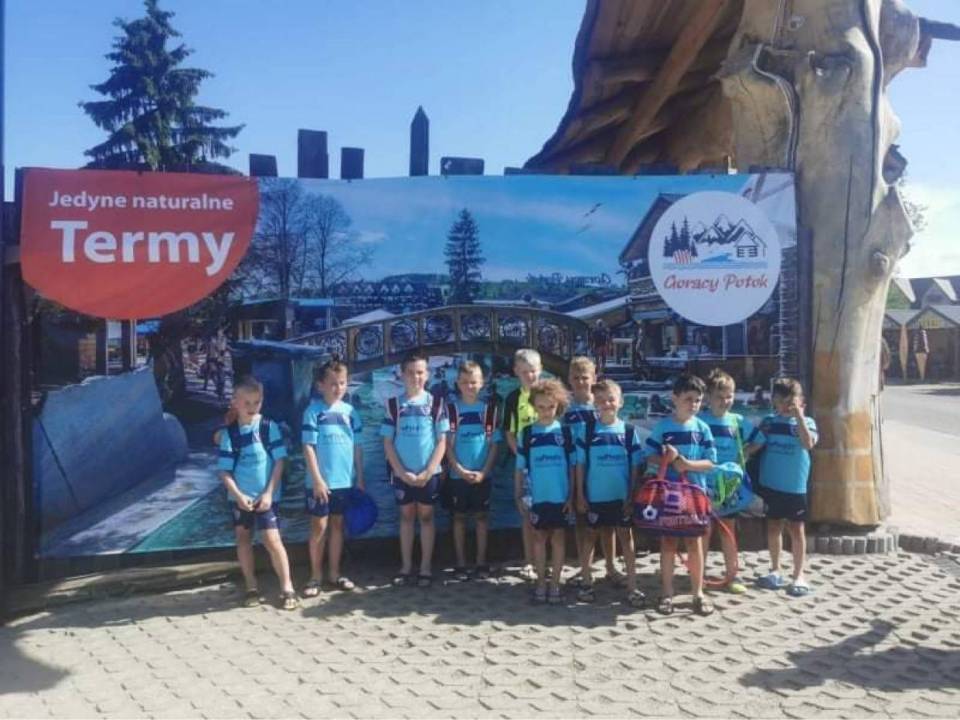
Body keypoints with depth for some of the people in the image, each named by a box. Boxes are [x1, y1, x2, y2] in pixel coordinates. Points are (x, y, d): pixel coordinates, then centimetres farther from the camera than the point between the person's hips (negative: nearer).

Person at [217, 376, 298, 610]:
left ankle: (287, 588, 3)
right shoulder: (229, 433, -3)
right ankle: (251, 588, 25)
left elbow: (279, 461, -6)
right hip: (239, 497, 3)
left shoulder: (269, 427, -6)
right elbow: (224, 470, -3)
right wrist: (238, 495, -15)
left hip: (264, 496, -3)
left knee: (271, 540, -6)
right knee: (243, 539, 12)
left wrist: (269, 493, -11)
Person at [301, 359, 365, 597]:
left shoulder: (350, 411, 3)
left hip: (344, 480, 4)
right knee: (319, 527, 4)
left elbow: (357, 447, 7)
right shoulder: (313, 411, -8)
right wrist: (317, 480, -14)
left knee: (337, 525, 13)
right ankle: (316, 576, 16)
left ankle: (335, 573, 23)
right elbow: (308, 447, -10)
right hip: (320, 482, -3)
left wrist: (360, 478, 5)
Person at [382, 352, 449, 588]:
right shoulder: (393, 404, 1)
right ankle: (406, 567, 18)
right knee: (406, 517, 10)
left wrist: (428, 472, -11)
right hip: (402, 473, 1)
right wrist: (402, 472, -8)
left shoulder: (436, 403, -2)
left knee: (425, 517, 6)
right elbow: (388, 443, 1)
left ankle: (426, 568, 13)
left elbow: (442, 442, -3)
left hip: (428, 473, -1)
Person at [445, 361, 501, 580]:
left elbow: (494, 444, 0)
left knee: (481, 517, 8)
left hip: (483, 475, 0)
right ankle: (460, 563, 15)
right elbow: (447, 445, -2)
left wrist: (483, 471, -9)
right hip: (457, 475, 0)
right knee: (459, 518, 7)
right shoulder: (451, 409, -2)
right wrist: (460, 470, -13)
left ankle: (481, 562, 17)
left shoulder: (490, 409, -1)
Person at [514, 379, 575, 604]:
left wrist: (571, 496, -2)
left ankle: (555, 583, 17)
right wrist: (518, 497, 1)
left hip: (560, 496, 0)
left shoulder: (565, 432, -1)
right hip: (537, 496, 0)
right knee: (540, 537, 10)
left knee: (558, 537, 7)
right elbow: (520, 468, 3)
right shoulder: (527, 433, 0)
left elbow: (572, 466, 2)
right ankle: (541, 582, 20)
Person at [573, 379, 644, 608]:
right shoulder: (587, 429, -3)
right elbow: (580, 464, -1)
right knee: (590, 536, 11)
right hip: (595, 496, 0)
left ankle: (632, 586, 15)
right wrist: (580, 495, -4)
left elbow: (635, 466, 0)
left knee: (626, 537, 7)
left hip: (622, 496, 0)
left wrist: (632, 496, -4)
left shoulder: (629, 431, -2)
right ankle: (587, 582, 23)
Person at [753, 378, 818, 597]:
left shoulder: (806, 422, -6)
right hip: (771, 484, 3)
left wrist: (798, 415, -25)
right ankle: (775, 570, 26)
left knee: (796, 529, 6)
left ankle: (799, 575, 17)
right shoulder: (769, 421, 1)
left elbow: (808, 443, -25)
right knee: (773, 527, 13)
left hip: (795, 486, -3)